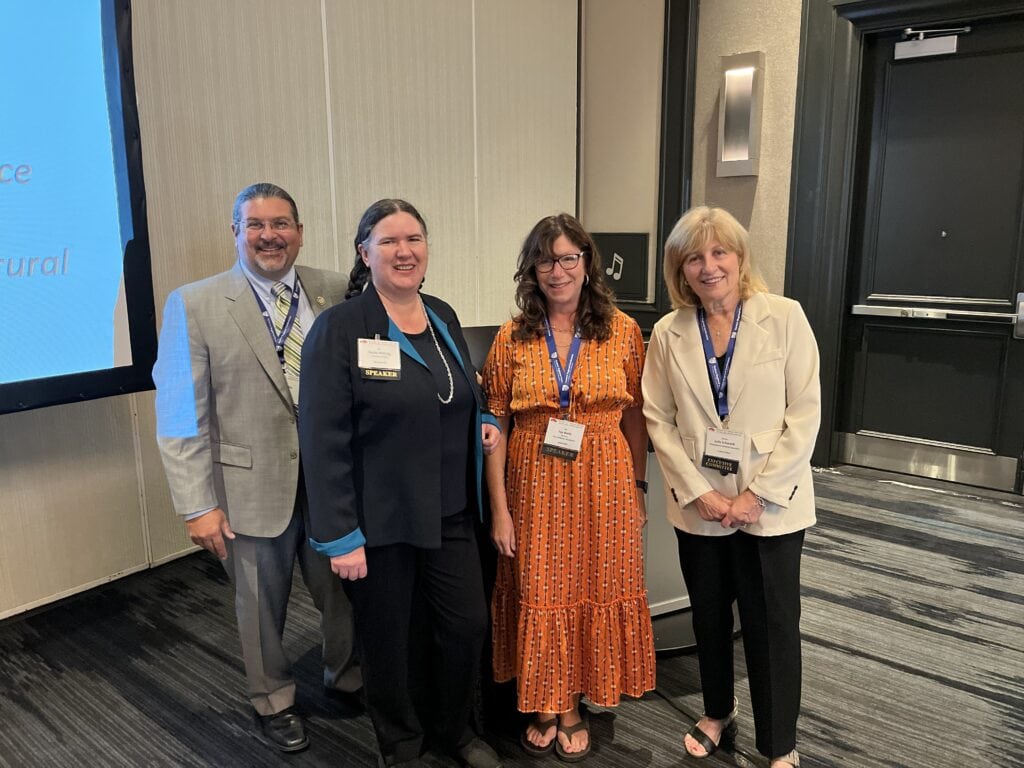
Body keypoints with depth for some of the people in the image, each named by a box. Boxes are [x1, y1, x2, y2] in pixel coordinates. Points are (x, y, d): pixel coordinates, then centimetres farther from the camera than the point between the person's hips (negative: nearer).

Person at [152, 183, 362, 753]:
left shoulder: (338, 293, -2)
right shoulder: (194, 305, -6)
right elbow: (181, 415, -7)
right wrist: (198, 504, -9)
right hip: (253, 486, -1)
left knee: (346, 593, 16)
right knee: (263, 608, 17)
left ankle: (347, 678, 45)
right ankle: (274, 702, 44)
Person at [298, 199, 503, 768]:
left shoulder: (443, 317, 6)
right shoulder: (340, 329, -13)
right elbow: (323, 440, -15)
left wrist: (482, 422, 0)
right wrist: (340, 535, -17)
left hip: (450, 513, 5)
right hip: (380, 520, -5)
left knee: (468, 624, 12)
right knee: (387, 638, 13)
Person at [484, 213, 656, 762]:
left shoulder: (623, 331, -1)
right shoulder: (513, 337, -2)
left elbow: (635, 417, 5)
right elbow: (495, 428, -2)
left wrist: (638, 488, 2)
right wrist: (499, 509, -5)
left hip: (603, 485, 1)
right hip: (536, 486, 0)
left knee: (594, 589, 10)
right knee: (539, 592, 8)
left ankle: (572, 709, 33)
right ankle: (543, 708, 32)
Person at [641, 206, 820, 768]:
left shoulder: (785, 317, -8)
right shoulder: (668, 333, -1)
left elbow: (804, 415, -9)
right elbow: (659, 420, -1)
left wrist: (758, 493, -14)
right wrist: (698, 492, -10)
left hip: (770, 506, -2)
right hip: (698, 505, 2)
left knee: (772, 627, 8)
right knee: (709, 619, 18)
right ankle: (718, 712, 42)